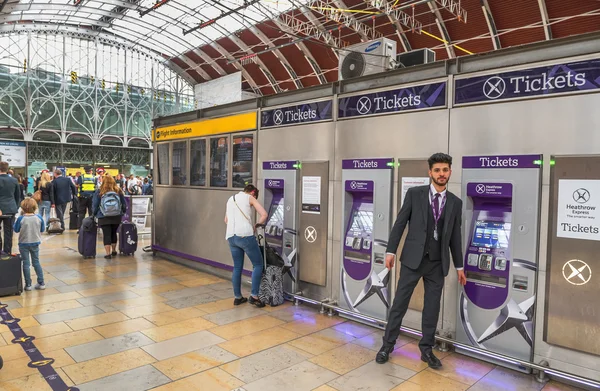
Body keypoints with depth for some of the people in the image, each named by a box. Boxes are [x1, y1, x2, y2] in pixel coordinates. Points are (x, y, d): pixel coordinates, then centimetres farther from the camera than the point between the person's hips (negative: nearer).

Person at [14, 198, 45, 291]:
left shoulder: (21, 218, -16)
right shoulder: (39, 218, -10)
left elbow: (16, 230, -3)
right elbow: (42, 229, 1)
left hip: (24, 244, -2)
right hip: (35, 243, 2)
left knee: (26, 264, 7)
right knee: (36, 262, 13)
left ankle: (28, 285, 11)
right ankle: (41, 283, 12)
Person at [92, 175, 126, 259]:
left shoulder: (99, 192, -3)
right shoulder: (118, 191, 3)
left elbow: (94, 205, 1)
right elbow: (124, 204, 9)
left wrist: (94, 214, 15)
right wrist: (123, 212, 22)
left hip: (104, 217, -2)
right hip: (117, 217, 3)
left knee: (106, 234, 0)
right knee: (113, 233, 17)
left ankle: (108, 254, -3)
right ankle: (114, 251, 27)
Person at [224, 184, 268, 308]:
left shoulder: (231, 199, 25)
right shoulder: (249, 198, 6)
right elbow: (264, 215, -3)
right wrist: (257, 225, 12)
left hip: (231, 236, 6)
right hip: (245, 235, -6)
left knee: (237, 267, 15)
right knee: (258, 264, 4)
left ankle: (238, 297, 21)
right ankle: (254, 296, -1)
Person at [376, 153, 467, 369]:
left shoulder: (455, 202, 5)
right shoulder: (414, 193, -3)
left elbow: (455, 236, 10)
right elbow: (400, 223, -2)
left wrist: (459, 266, 11)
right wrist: (391, 250, -6)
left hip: (438, 263, 3)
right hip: (412, 258, -2)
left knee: (432, 307, 10)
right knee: (399, 303, 5)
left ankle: (427, 349, 26)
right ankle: (387, 345, 20)